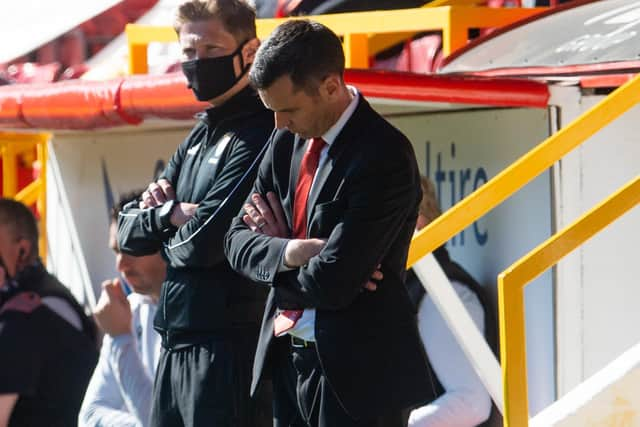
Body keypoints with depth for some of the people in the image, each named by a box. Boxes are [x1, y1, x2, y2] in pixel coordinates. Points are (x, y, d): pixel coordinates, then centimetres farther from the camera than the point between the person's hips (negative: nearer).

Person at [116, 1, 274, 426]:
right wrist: (168, 213, -6)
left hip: (227, 347, -9)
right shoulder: (199, 137, 16)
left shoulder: (259, 137, -13)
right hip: (177, 345, 9)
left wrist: (164, 232, 2)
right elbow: (129, 233, 15)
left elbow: (203, 243, -19)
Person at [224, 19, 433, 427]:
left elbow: (332, 283, -22)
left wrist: (276, 244, -3)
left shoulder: (384, 157, -18)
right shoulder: (288, 141, 7)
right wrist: (289, 252, -13)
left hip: (355, 373, -8)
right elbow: (238, 240, 8)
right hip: (286, 359, 8)